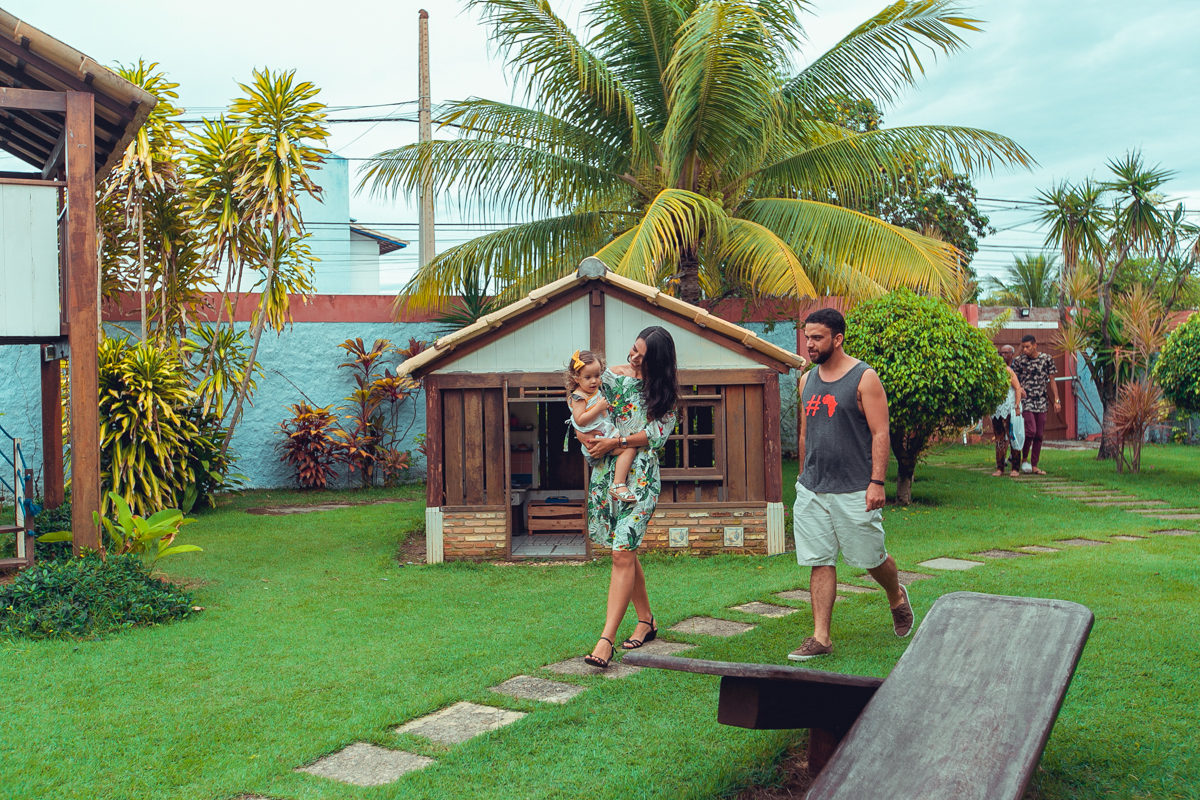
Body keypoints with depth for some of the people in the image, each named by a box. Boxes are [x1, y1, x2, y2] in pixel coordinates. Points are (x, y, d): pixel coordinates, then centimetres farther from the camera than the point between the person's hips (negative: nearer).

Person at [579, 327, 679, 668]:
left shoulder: (665, 391, 1)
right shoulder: (613, 376, 9)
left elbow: (657, 434, -9)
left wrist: (614, 442, -16)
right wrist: (584, 434, -7)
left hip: (640, 476, -4)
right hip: (606, 473, 5)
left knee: (622, 553, -13)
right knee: (624, 550, 12)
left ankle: (606, 639, -14)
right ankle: (646, 620, 29)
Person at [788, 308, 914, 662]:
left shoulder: (864, 378, -7)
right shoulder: (807, 380, 11)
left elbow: (880, 434, -11)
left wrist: (877, 482, -18)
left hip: (854, 491, -5)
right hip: (811, 490, 5)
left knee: (870, 558, 8)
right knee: (820, 562, 3)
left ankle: (897, 597, 39)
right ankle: (821, 637, 7)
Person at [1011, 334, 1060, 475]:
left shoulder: (1047, 358, 4)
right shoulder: (1019, 360, 0)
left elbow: (1052, 380, 8)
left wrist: (1057, 400, 4)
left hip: (1041, 402, 3)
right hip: (1026, 401, -3)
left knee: (1039, 435, 5)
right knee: (1031, 430, -15)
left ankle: (1034, 465, 12)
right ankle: (1024, 458, 6)